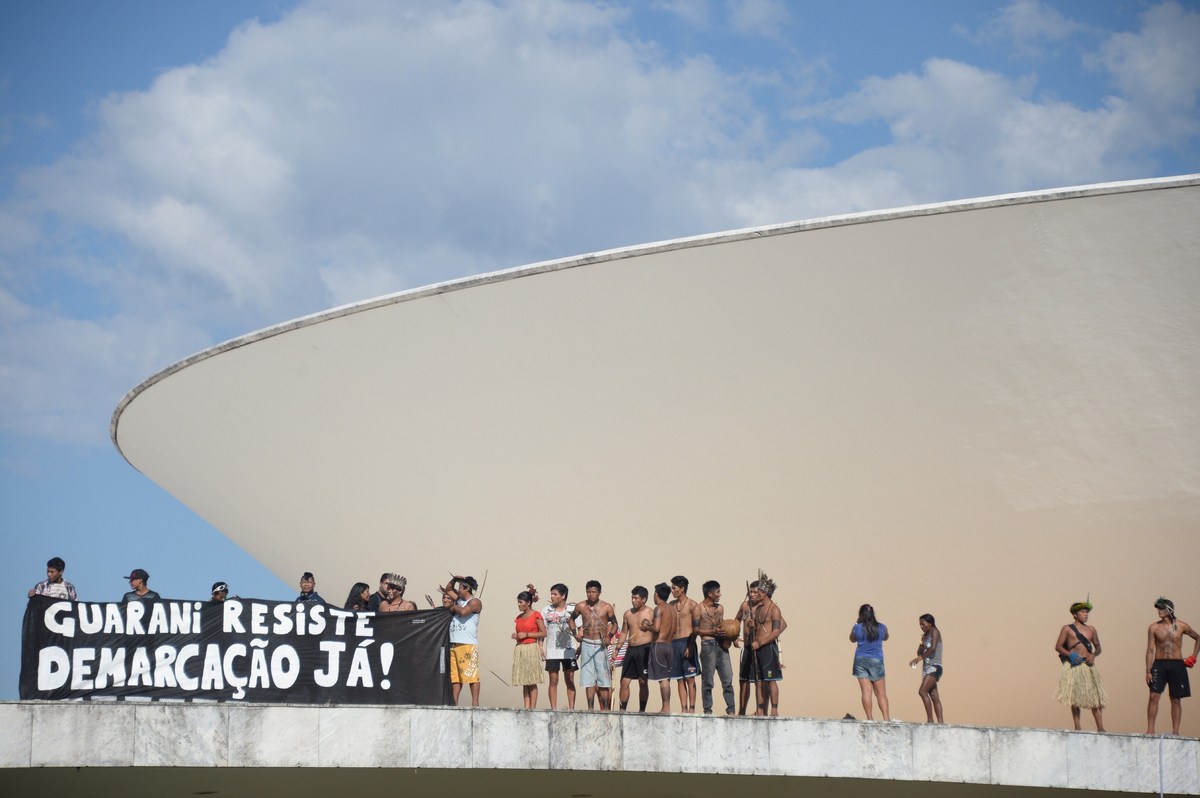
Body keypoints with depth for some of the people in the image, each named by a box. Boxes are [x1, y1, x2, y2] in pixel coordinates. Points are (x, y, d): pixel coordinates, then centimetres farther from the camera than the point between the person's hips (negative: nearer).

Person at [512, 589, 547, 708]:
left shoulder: (536, 615, -3)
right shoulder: (519, 617, 15)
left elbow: (543, 633, -7)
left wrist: (526, 634, -12)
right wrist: (516, 635, 4)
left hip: (531, 648, -6)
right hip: (519, 649, 6)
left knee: (532, 682, -6)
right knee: (524, 682, 3)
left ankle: (533, 707, -6)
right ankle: (526, 707, 3)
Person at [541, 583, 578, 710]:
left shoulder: (572, 610, 2)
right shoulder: (546, 610, 6)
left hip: (568, 650, -1)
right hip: (552, 651, 1)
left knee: (570, 680, 1)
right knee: (553, 681, 2)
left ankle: (571, 708, 4)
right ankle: (553, 709, 5)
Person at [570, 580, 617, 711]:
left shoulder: (607, 607, -2)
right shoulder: (581, 606, 4)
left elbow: (614, 623, 7)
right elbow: (572, 619, 21)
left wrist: (609, 636, -9)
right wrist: (575, 633, 5)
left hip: (600, 645, -2)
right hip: (586, 644, 2)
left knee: (603, 677, -4)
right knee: (588, 678, 3)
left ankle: (605, 708, -1)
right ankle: (590, 708, 6)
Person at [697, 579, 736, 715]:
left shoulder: (720, 608, 15)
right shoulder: (699, 608, -5)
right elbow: (696, 630, -7)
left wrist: (727, 633, 5)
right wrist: (713, 632, -15)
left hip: (721, 645, 6)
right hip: (708, 645, -6)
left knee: (728, 679, 1)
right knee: (707, 681, -2)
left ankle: (731, 709, 4)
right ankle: (708, 710, 4)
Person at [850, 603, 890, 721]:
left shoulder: (856, 628, -4)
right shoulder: (882, 627, -1)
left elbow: (852, 639, 16)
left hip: (861, 660, 0)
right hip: (876, 661, 0)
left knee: (866, 691, -3)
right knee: (881, 693, 4)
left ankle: (870, 718, -9)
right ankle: (886, 718, -7)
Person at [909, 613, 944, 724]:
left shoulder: (935, 632, -5)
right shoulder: (925, 635, 19)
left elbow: (932, 648, -20)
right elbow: (919, 653, 20)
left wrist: (918, 659, -22)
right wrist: (921, 646, -2)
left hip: (934, 666, -9)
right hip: (926, 667, 9)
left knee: (922, 691, -21)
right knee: (934, 696, 4)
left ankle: (930, 719, -22)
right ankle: (940, 721, 1)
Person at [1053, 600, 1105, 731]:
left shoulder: (1091, 630, 15)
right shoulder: (1067, 629, 5)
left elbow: (1098, 647, 19)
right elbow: (1058, 646, 2)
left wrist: (1093, 655, -3)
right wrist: (1070, 654, -14)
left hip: (1088, 666, 3)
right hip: (1073, 666, -3)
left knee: (1095, 696, -5)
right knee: (1075, 696, -2)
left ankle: (1100, 727, -8)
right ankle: (1077, 727, 1)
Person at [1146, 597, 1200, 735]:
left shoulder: (1181, 626, 2)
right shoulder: (1154, 627, 1)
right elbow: (1150, 650, 0)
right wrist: (1148, 671, -6)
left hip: (1177, 665, 0)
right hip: (1159, 664, 0)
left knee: (1176, 699, 4)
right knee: (1154, 696, -11)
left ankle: (1175, 731, 9)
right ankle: (1150, 730, -10)